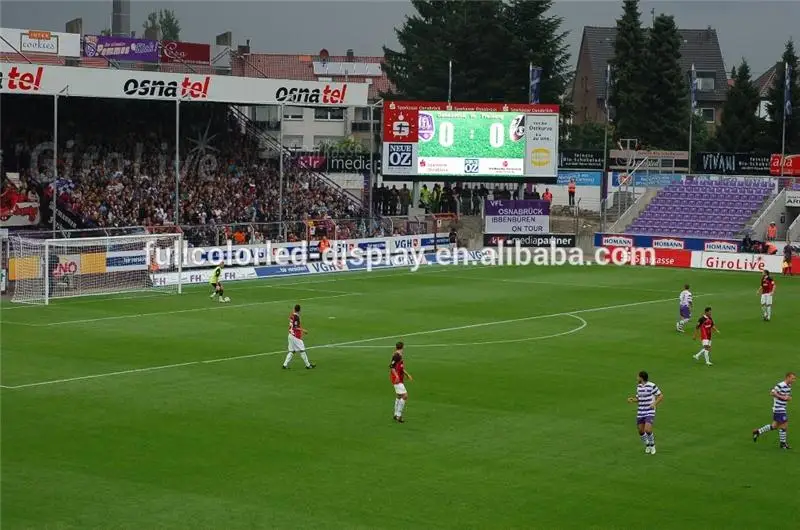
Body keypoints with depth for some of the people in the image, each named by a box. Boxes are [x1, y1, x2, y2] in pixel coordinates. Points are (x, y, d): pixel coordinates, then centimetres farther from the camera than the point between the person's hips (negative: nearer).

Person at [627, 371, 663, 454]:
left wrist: (655, 404, -22)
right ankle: (647, 445, 32)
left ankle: (652, 445, 8)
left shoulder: (652, 386, -13)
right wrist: (632, 400, -4)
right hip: (640, 413, 6)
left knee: (648, 430, -19)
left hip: (650, 413, -6)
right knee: (641, 431, 6)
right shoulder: (639, 386, 7)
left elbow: (661, 396, -8)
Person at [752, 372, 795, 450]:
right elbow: (772, 393, -23)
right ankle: (783, 443, 11)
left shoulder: (789, 386, 10)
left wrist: (788, 398, -2)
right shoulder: (780, 385, -20)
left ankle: (757, 432, 26)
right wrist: (781, 397, -25)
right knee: (784, 425, -4)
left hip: (782, 409, 10)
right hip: (779, 409, -10)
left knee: (775, 426, 15)